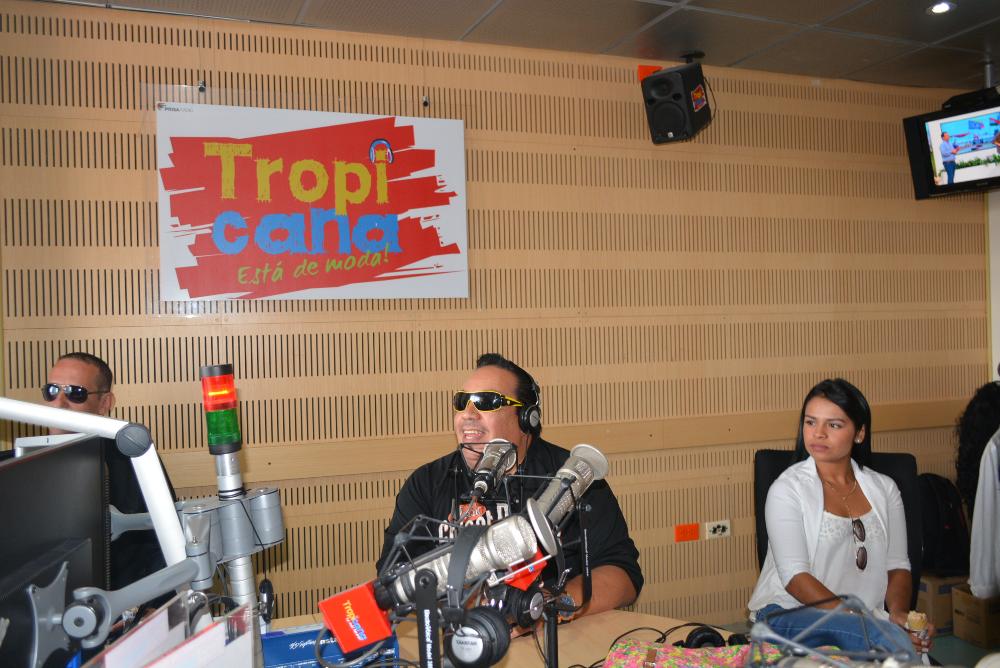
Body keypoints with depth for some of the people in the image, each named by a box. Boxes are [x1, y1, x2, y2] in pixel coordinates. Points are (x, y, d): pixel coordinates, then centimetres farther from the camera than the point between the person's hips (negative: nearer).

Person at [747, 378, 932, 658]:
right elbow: (794, 577, -12)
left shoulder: (884, 489, 12)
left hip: (864, 619, 4)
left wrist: (899, 612, -10)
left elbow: (897, 565, 10)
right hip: (788, 613, -4)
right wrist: (856, 620, -22)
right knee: (890, 637, -33)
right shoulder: (787, 489, -4)